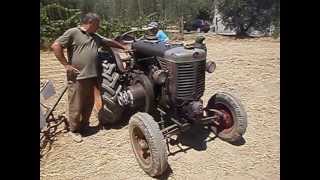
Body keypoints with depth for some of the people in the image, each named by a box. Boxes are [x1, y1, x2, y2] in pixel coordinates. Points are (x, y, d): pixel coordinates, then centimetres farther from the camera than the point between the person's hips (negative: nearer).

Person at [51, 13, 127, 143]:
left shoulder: (96, 37, 18)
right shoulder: (73, 32, -6)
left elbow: (110, 42, 30)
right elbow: (55, 46, -11)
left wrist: (124, 48, 30)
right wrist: (66, 65, -13)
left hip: (91, 77, 7)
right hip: (77, 78, -7)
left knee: (89, 105, 16)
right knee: (76, 106, 3)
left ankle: (84, 125, 35)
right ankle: (74, 130, 21)